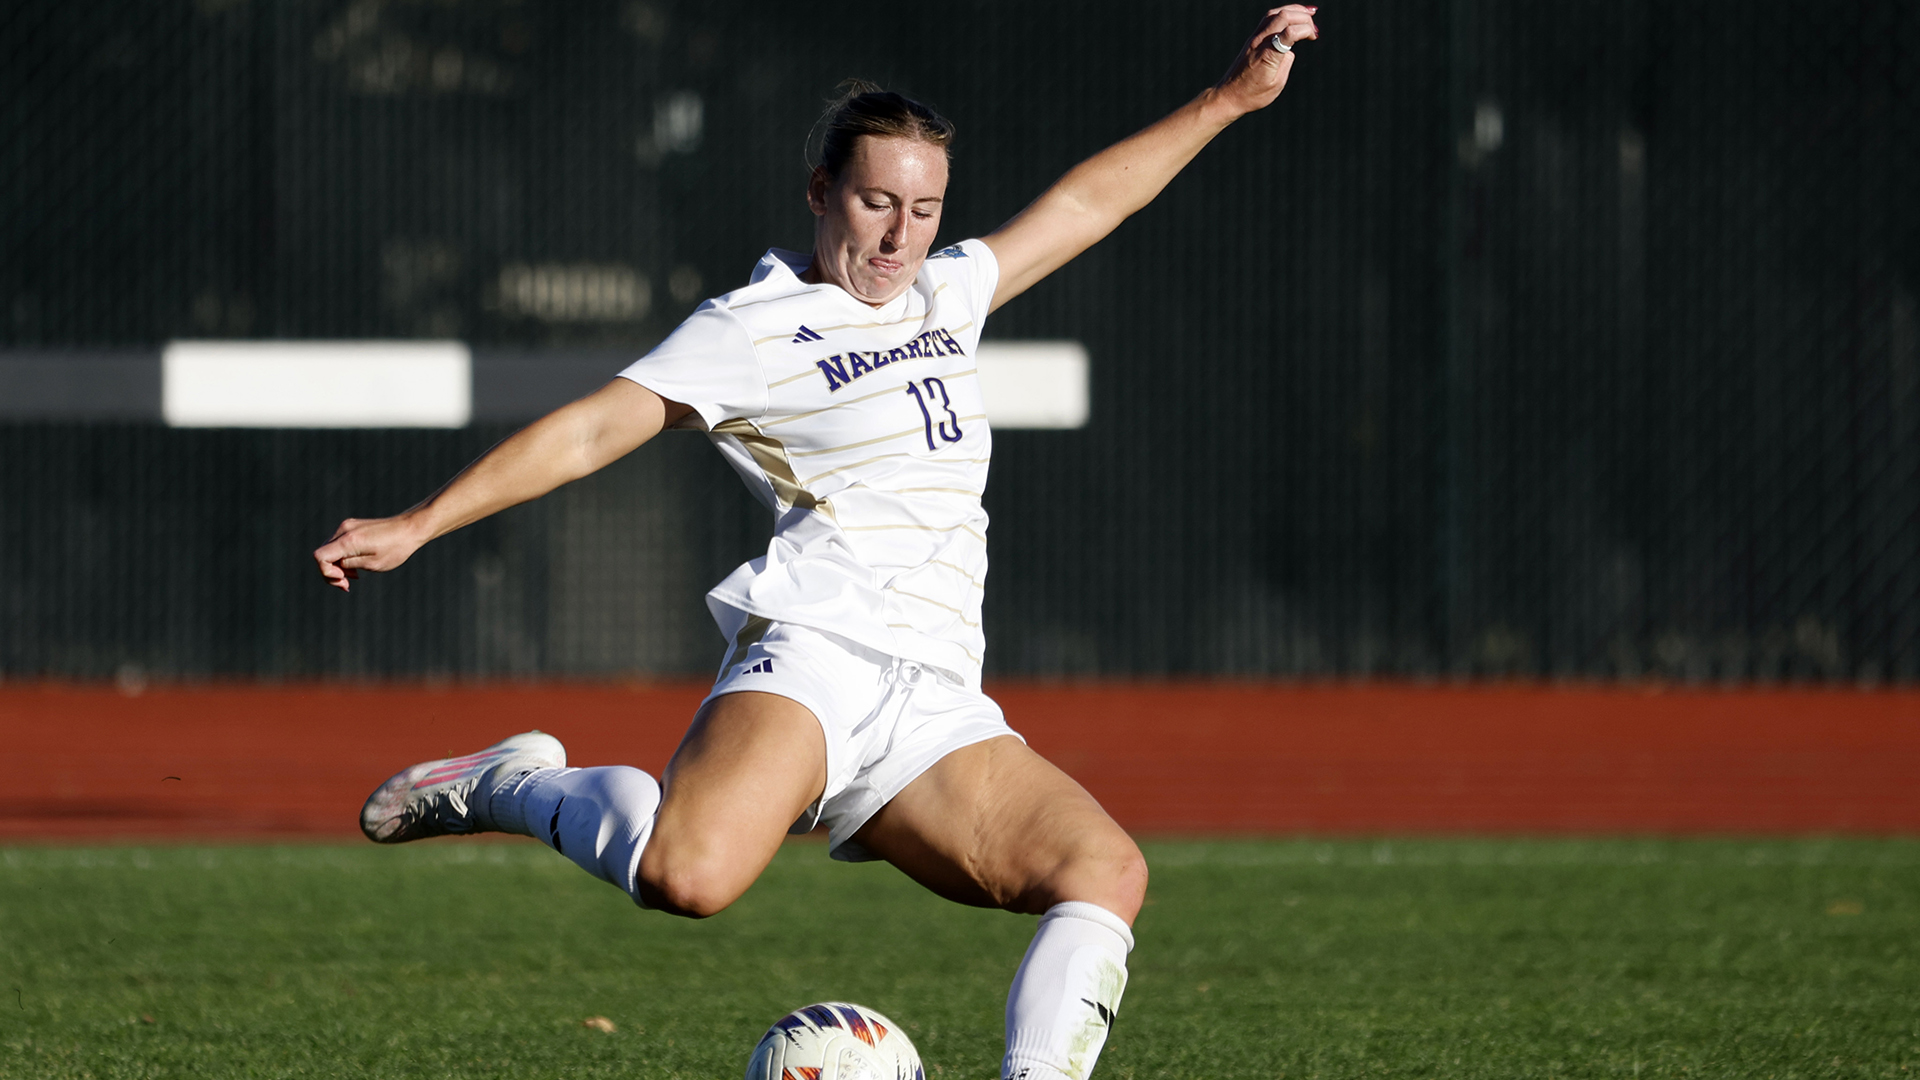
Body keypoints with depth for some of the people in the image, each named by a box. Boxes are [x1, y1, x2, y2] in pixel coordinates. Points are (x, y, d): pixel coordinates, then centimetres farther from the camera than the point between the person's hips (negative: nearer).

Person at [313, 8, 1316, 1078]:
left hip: (939, 705, 6)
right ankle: (514, 788, -5)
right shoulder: (755, 327, 4)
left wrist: (1228, 100, 35)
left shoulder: (944, 295, 23)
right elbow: (594, 430, -1)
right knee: (690, 876, -32)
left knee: (1108, 872, -16)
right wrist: (418, 525, -9)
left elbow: (1083, 205, 34)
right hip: (818, 653, -6)